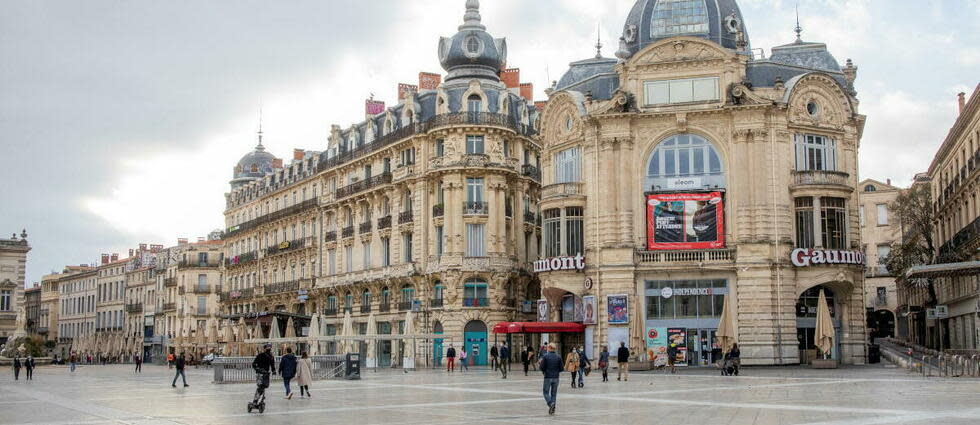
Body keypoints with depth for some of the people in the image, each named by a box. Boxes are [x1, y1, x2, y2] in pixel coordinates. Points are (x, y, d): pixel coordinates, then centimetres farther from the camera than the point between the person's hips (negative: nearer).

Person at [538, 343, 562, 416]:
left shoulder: (545, 356, -8)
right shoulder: (558, 357, 2)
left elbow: (542, 367, -11)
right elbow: (561, 369, 3)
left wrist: (539, 366, 11)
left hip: (548, 377, -3)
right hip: (556, 377, 3)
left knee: (546, 392, 7)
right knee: (554, 393, 11)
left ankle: (551, 404, -18)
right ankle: (552, 410, 8)